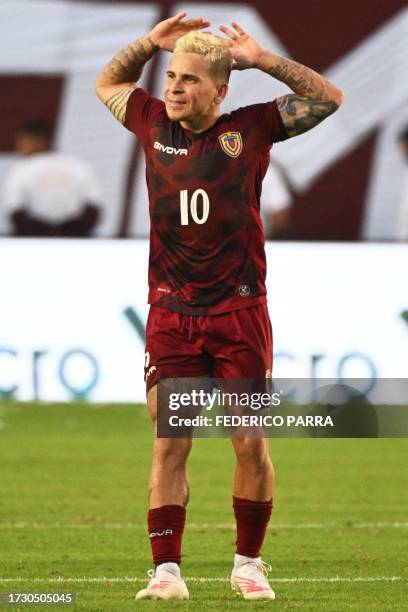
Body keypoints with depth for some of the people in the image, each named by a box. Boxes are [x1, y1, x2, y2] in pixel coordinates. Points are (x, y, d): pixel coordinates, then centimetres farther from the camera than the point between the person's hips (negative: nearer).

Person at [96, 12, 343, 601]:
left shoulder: (250, 128, -1)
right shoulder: (155, 125, 6)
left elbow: (328, 98, 4)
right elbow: (107, 84, 24)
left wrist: (262, 60, -3)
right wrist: (151, 42, 9)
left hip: (240, 312, -1)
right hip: (171, 315, 1)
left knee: (252, 444, 1)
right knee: (170, 445, -3)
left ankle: (248, 563, 16)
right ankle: (167, 570, -2)